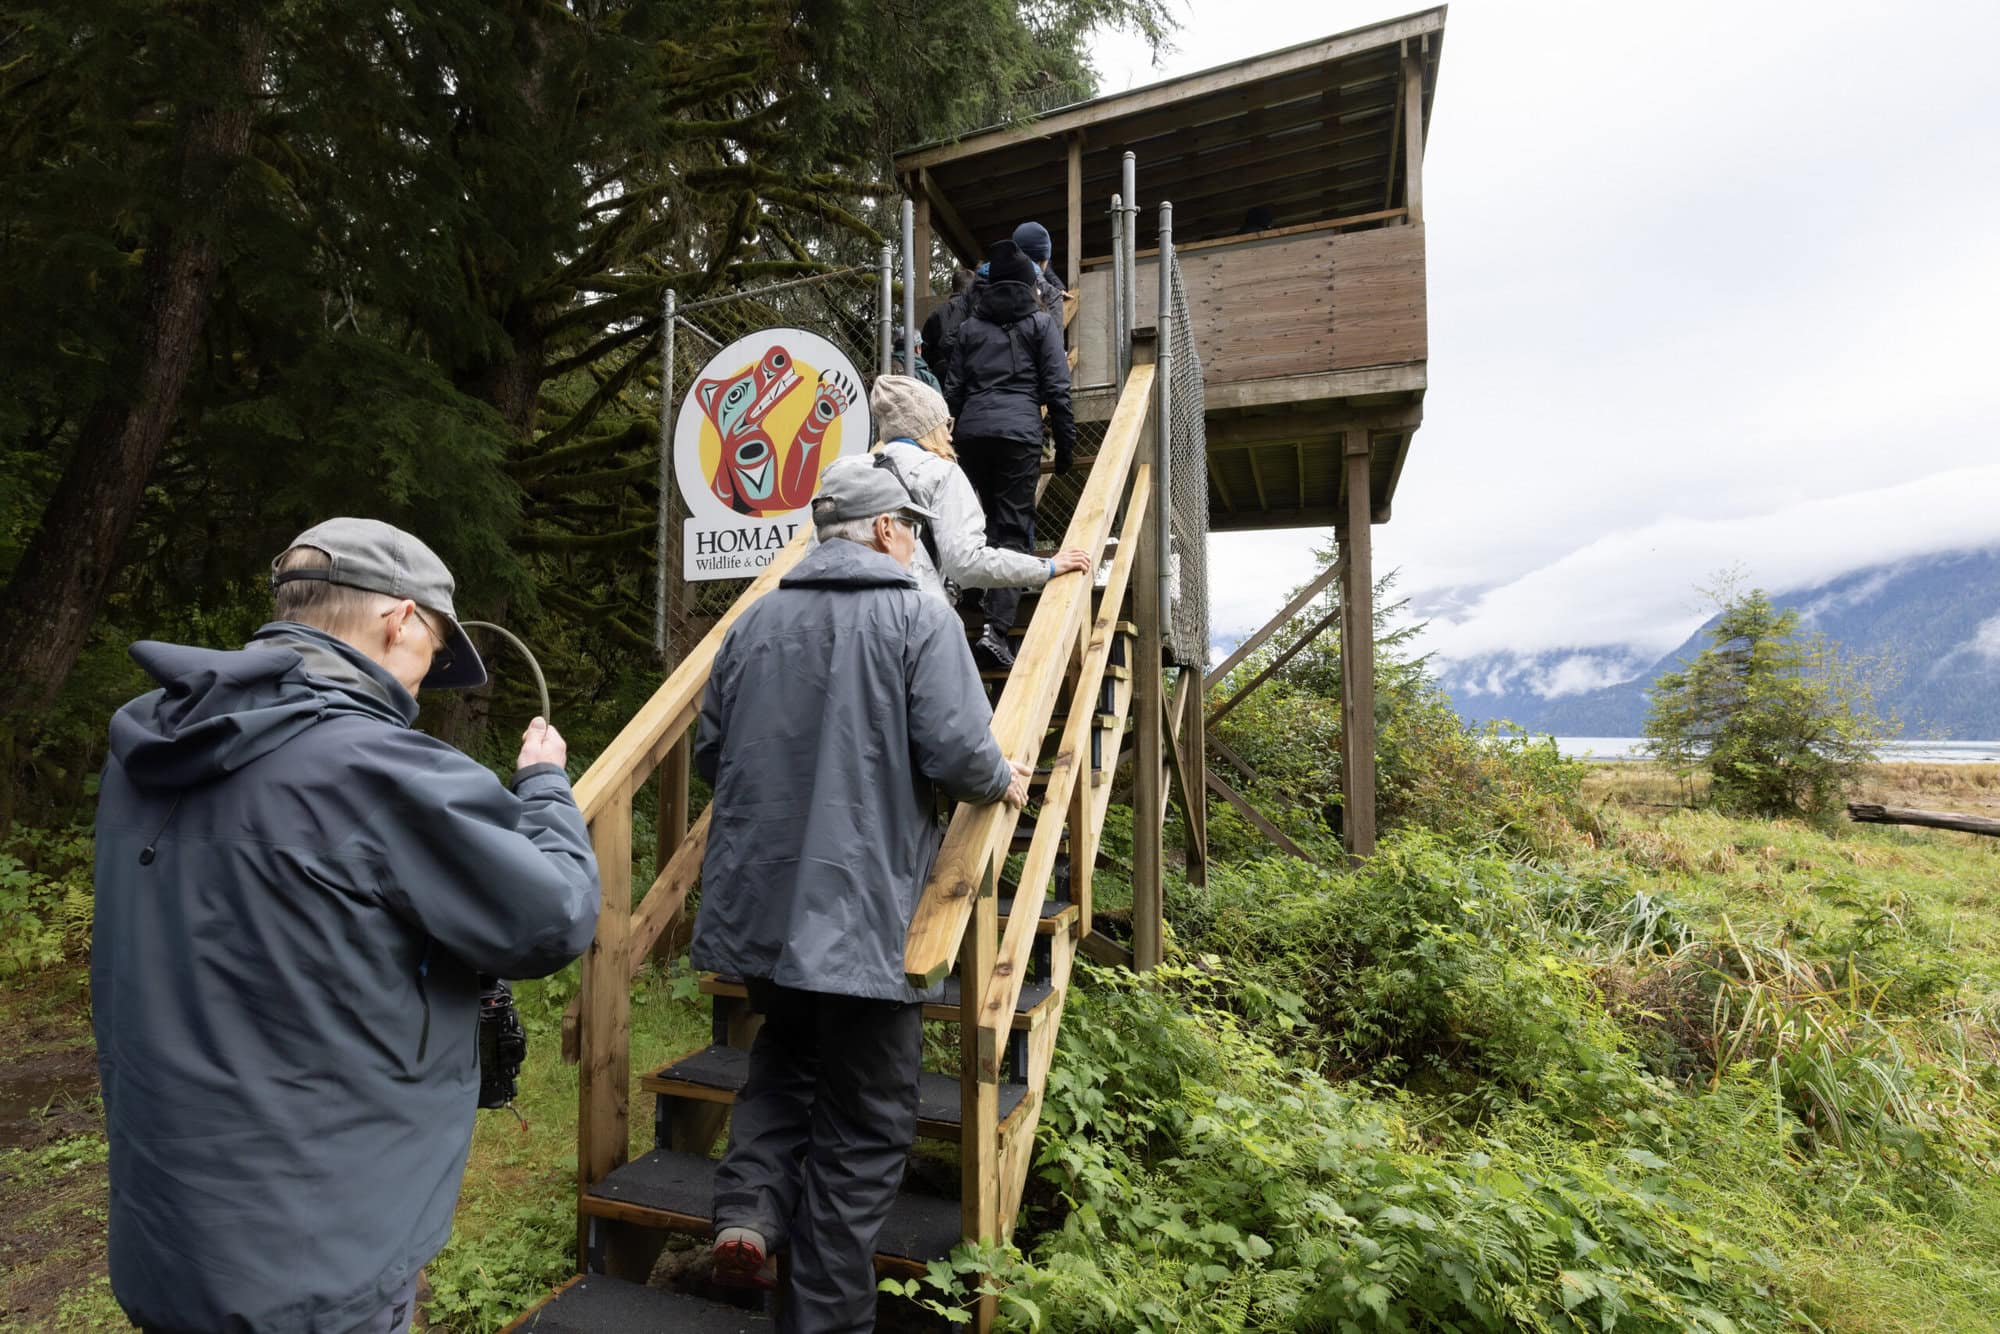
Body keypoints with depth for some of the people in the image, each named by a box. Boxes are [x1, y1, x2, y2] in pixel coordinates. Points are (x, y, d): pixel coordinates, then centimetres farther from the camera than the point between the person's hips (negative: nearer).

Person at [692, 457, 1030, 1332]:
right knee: (864, 1122, 12)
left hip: (755, 902, 6)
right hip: (860, 911, -5)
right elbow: (958, 753, -18)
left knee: (787, 1047, 32)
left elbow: (711, 752, 14)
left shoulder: (754, 620, 8)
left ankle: (750, 1206, 16)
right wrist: (1004, 783, 3)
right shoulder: (918, 617, -8)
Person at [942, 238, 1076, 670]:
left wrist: (947, 435, 20)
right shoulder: (1041, 322, 11)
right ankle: (995, 628, -17)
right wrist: (1065, 441, 6)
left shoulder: (970, 326, 20)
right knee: (1013, 528, -6)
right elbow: (1056, 388, 3)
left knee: (986, 518, 20)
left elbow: (952, 390, 15)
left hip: (971, 431, 4)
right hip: (1019, 431, -3)